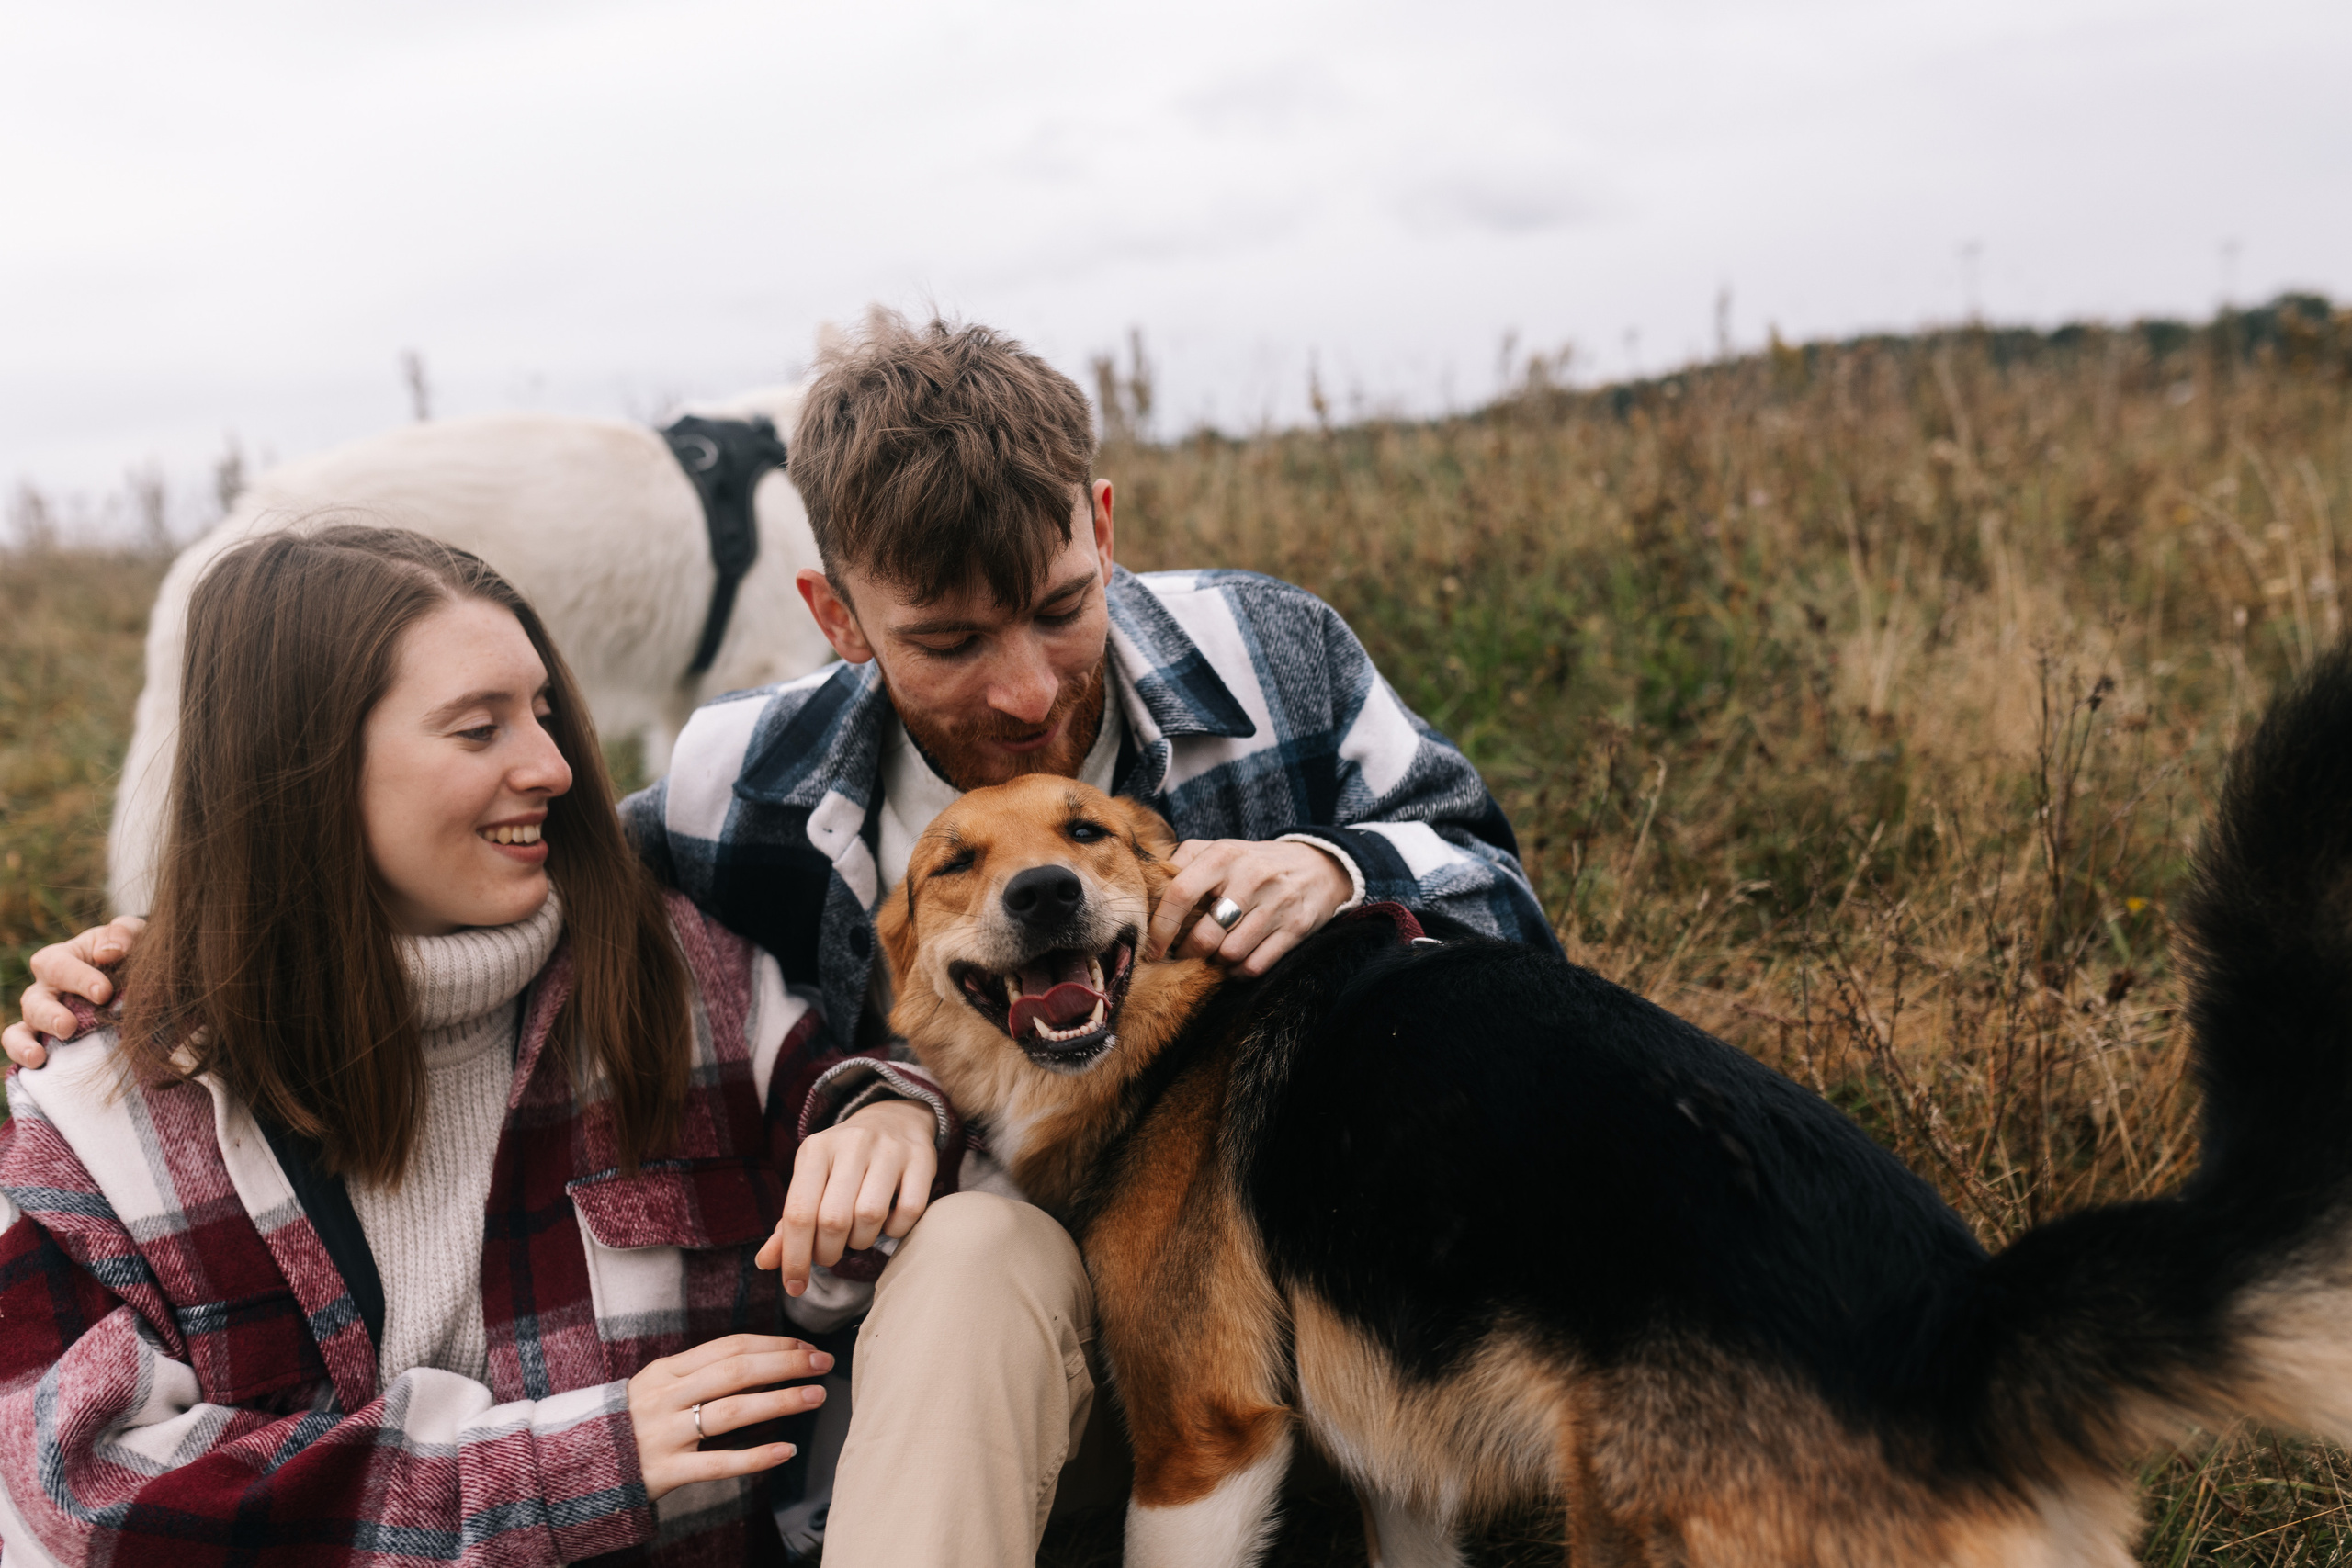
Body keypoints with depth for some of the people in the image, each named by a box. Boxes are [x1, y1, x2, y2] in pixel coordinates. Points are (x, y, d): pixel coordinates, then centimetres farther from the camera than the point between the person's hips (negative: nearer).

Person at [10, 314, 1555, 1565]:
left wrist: (1337, 872, -21)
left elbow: (1500, 892, 3)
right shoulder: (773, 790, -9)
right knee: (978, 1248, -37)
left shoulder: (1268, 656, -8)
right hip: (979, 1294, 0)